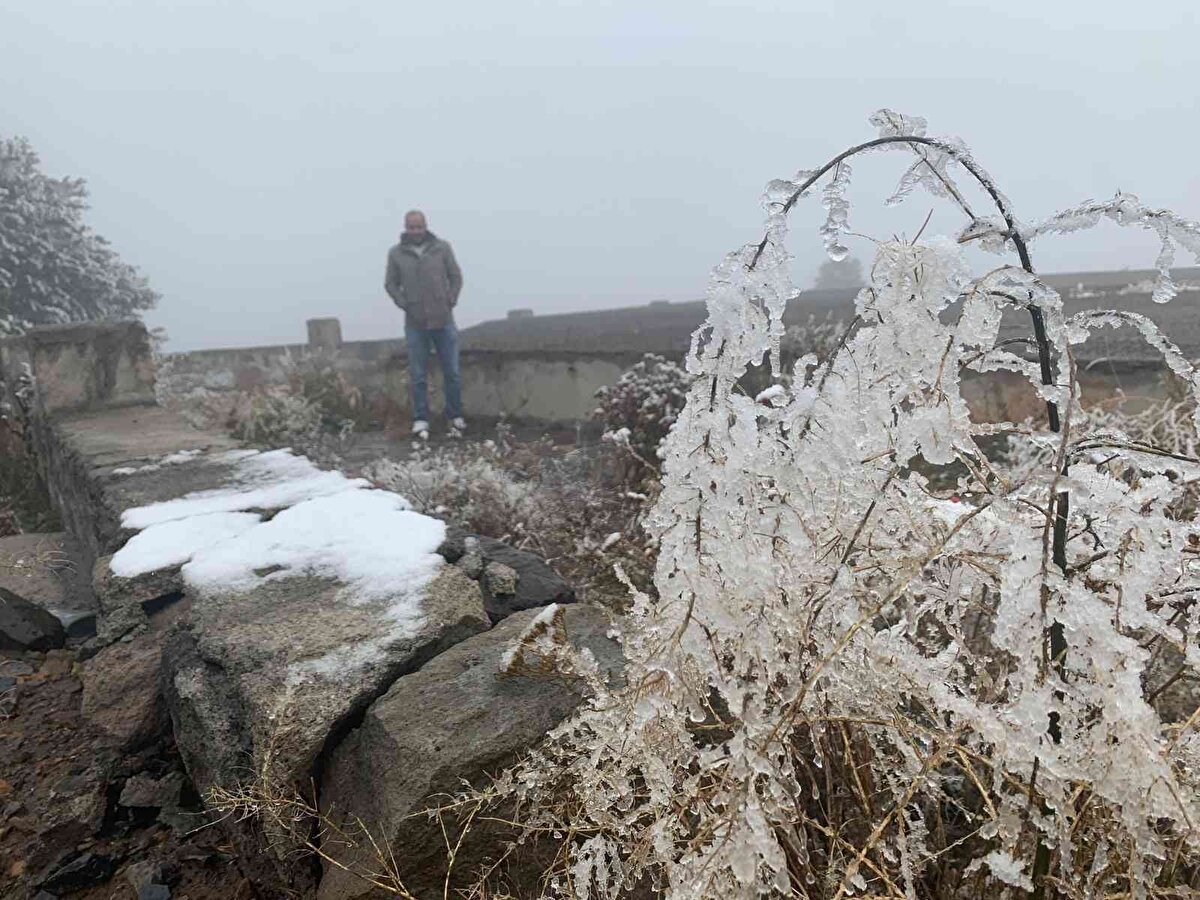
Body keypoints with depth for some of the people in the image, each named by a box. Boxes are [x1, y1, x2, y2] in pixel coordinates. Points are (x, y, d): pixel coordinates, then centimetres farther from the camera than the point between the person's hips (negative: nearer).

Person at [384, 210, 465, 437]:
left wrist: (450, 301, -4)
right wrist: (404, 305, -4)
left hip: (443, 321, 0)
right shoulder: (396, 253, 1)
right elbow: (390, 283, 8)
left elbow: (456, 276, 7)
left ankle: (456, 417, 16)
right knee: (418, 375, 4)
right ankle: (421, 420, 11)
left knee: (452, 372, 5)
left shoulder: (442, 248, 2)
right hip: (415, 324, 0)